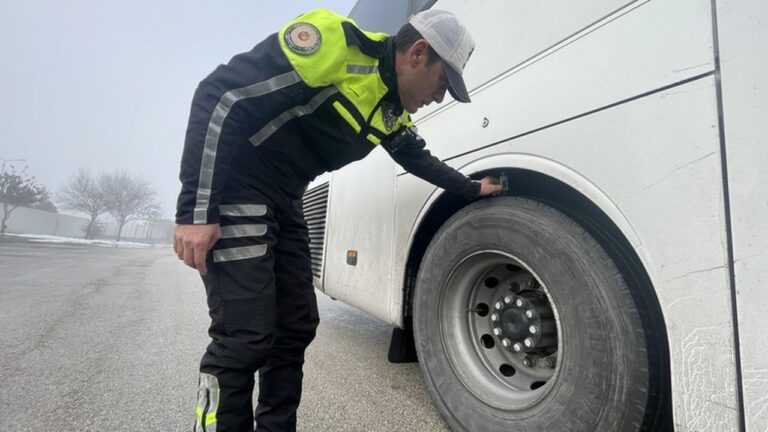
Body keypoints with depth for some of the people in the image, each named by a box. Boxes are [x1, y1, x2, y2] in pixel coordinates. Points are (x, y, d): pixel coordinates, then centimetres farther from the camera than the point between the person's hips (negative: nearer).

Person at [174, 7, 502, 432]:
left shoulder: (394, 111, 8)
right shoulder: (334, 42, -18)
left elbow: (418, 157, 27)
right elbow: (220, 96, -21)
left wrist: (472, 189, 29)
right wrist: (196, 210, -24)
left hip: (285, 201, 8)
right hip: (235, 189, -8)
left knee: (296, 327, 7)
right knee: (246, 336, -12)